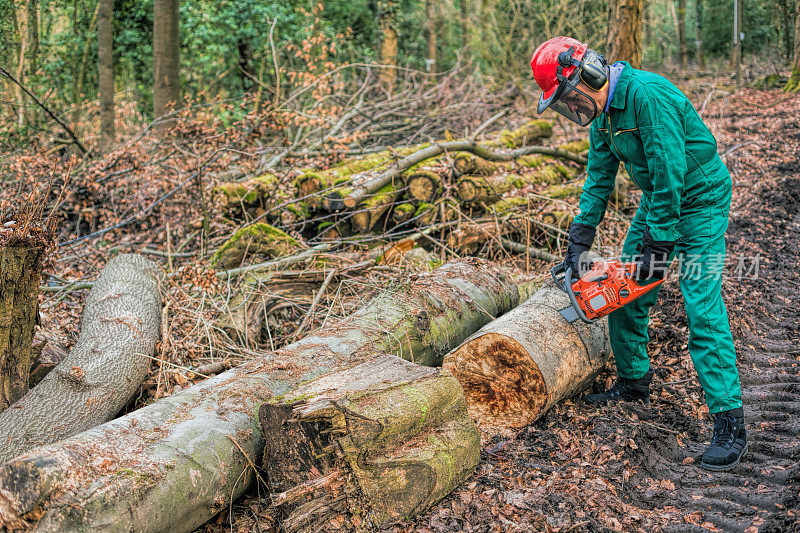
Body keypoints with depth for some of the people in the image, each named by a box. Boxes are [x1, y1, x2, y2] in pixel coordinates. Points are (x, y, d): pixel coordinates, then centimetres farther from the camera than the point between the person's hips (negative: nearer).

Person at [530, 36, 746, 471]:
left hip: (700, 200, -9)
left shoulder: (647, 95, -29)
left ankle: (730, 423, -12)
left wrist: (659, 244, -24)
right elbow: (599, 176, 5)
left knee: (702, 308, -15)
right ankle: (634, 382, 29)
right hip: (657, 198, 9)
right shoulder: (602, 113, 0)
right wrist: (579, 240, -1)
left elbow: (669, 173, -29)